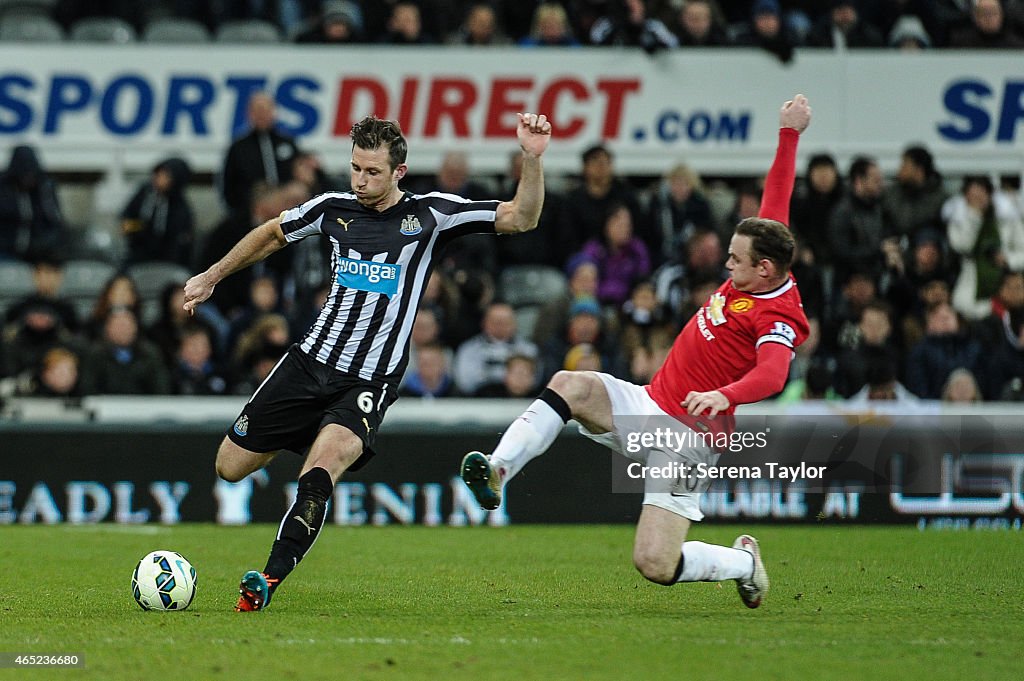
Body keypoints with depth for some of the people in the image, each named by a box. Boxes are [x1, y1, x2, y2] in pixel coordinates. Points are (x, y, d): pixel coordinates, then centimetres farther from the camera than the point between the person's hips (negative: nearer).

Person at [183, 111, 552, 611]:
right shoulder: (334, 209, 5)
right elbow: (272, 234, 24)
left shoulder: (429, 215, -4)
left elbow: (520, 218, -9)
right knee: (230, 467, 7)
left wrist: (532, 158, -24)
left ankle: (269, 581, -36)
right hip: (310, 361, 4)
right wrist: (212, 276, 28)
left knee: (324, 465, -32)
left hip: (370, 382, -4)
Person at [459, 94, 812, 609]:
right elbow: (775, 201, 16)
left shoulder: (778, 318, -19)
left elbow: (772, 373, -39)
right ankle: (497, 473, -29)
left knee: (655, 565, -14)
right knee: (571, 385, -20)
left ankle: (742, 562, 15)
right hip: (647, 404, 8)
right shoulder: (753, 275, 5)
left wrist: (725, 395, -57)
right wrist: (789, 134, 20)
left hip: (686, 436, -8)